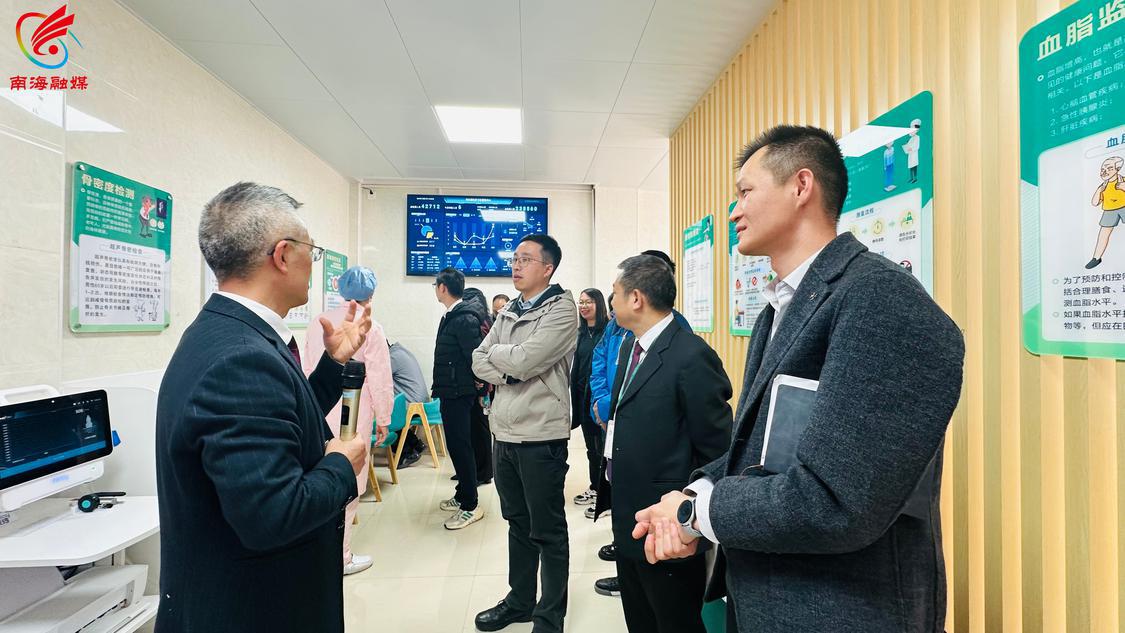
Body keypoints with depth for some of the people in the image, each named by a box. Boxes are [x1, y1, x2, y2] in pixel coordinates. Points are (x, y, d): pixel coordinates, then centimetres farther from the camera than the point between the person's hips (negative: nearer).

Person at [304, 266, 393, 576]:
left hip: (318, 416, 6)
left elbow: (307, 371, 11)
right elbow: (380, 380, -10)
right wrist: (383, 419, 1)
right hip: (352, 419, -6)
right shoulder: (370, 328, -11)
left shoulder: (317, 323, 5)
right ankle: (339, 557, 16)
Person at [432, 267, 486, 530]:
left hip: (459, 393, -10)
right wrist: (439, 388, 17)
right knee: (456, 445, 17)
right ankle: (462, 496, 30)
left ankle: (470, 506, 7)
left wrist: (478, 384, -10)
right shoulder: (451, 316, 12)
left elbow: (475, 356, -21)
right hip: (449, 392, 10)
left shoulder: (465, 318, -19)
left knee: (460, 446, -3)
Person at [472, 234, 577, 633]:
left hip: (541, 435, -7)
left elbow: (524, 360, -20)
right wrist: (506, 373, -12)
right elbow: (479, 362, 6)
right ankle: (520, 601, 38)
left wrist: (496, 353, -2)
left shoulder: (561, 308, -10)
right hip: (505, 433, 7)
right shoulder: (507, 313, 12)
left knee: (547, 531, 7)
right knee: (518, 524, 21)